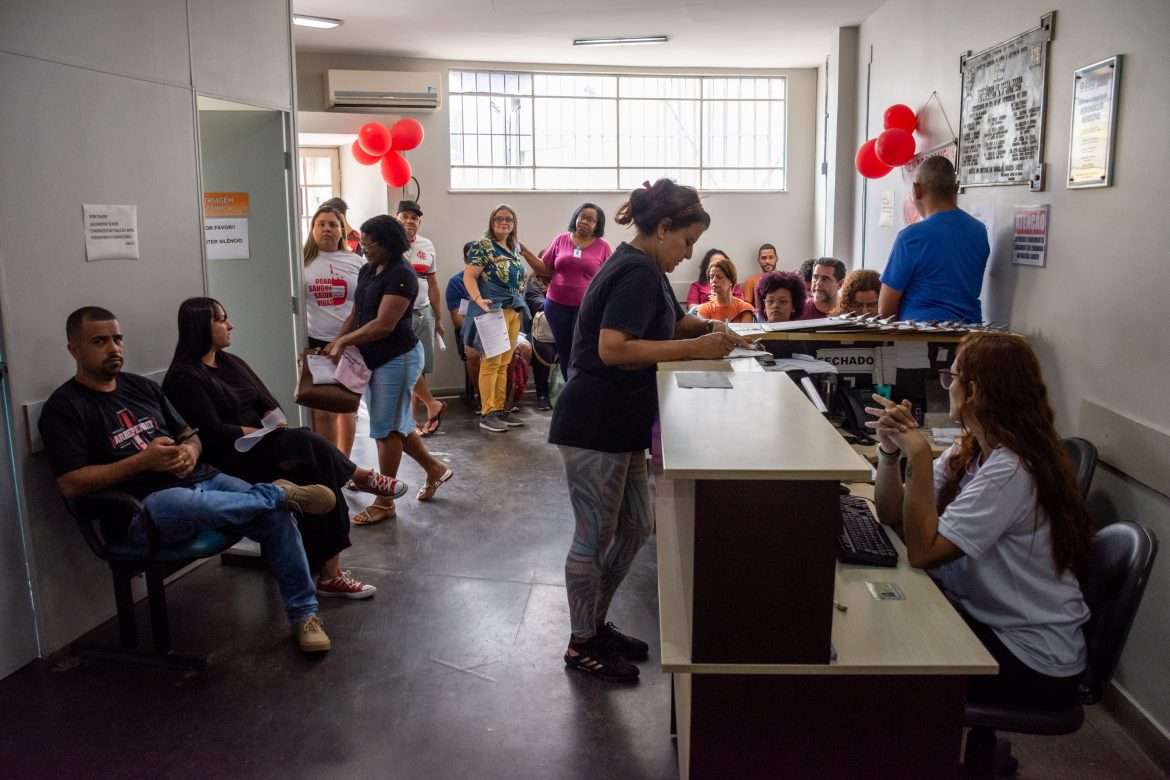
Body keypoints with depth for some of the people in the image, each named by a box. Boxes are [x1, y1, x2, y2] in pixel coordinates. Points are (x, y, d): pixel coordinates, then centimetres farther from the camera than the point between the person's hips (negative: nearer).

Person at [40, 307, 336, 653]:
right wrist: (142, 461, -17)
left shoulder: (141, 386, 17)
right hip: (142, 506, -6)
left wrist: (190, 451, -4)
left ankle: (304, 613, -6)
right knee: (188, 503, -42)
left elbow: (190, 435, 22)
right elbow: (71, 484, -11)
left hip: (199, 479, 6)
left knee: (277, 516, -16)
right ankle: (280, 493, -17)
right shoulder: (64, 407, -1)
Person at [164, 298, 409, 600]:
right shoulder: (184, 377, -8)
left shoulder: (231, 362, 17)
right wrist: (264, 432, -10)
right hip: (228, 462, -7)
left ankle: (329, 575, -22)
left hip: (261, 449, 7)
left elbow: (268, 403, 12)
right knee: (304, 444, -31)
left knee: (317, 471, -22)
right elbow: (214, 433, -16)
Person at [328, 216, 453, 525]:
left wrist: (344, 342, -17)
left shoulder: (401, 275, -18)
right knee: (396, 424, 16)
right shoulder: (367, 271, 9)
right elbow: (356, 314, 9)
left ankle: (384, 502, 9)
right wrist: (335, 343, -5)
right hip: (375, 359, 9)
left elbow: (383, 325, -23)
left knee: (386, 428, -2)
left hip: (398, 359, -9)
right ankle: (435, 469, 35)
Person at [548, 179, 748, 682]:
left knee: (635, 527, 17)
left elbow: (670, 322, 25)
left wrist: (711, 328, 4)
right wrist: (695, 348, -26)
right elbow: (613, 349, -30)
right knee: (595, 537, 3)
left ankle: (596, 623, 32)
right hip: (594, 426, -10)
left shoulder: (642, 269, 13)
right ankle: (581, 645, 20)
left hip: (618, 424, 10)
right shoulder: (637, 273, -19)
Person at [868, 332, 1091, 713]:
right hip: (982, 618, 8)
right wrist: (891, 451, -15)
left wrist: (918, 455, -28)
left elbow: (922, 551, -29)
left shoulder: (1011, 470, -26)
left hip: (1032, 662, -7)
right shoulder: (969, 450, 1)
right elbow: (893, 515, 2)